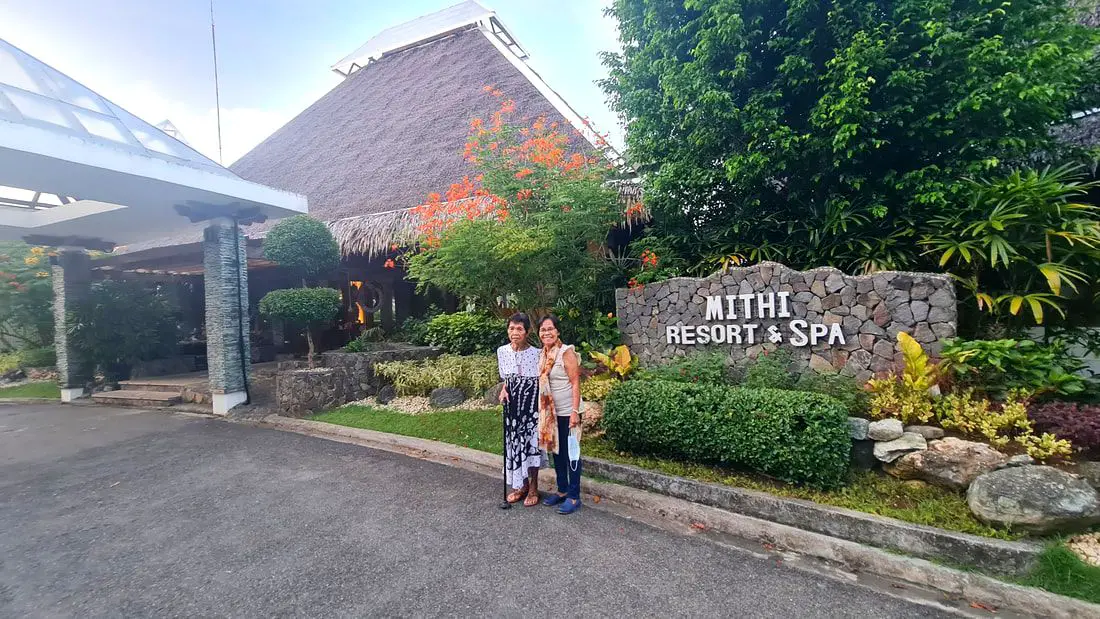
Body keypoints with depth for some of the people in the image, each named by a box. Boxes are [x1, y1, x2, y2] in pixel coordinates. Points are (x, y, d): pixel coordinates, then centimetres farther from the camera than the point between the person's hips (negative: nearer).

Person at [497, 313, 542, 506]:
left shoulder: (536, 354, -13)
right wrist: (504, 391, -6)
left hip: (531, 403, -4)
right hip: (512, 403, 4)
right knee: (515, 441, 11)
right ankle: (521, 484, 30)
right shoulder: (502, 351, -2)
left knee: (531, 441, 3)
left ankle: (533, 487, 22)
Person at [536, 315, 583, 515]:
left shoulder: (566, 352, -13)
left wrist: (575, 411, -20)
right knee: (556, 451, 16)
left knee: (571, 453, 3)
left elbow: (575, 383, -16)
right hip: (550, 413, 7)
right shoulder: (543, 354, 7)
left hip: (567, 412, -7)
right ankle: (562, 490, 31)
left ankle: (574, 496, 15)